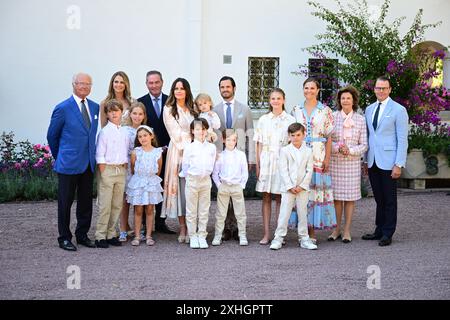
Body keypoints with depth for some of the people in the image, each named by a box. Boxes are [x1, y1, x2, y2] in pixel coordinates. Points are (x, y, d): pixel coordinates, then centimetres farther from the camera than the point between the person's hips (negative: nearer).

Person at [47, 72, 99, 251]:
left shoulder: (95, 108, 8)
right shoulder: (63, 108, -7)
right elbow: (52, 136, 1)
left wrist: (94, 156, 12)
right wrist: (59, 157, 8)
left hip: (89, 163, 5)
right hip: (69, 163, -5)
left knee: (86, 201, 11)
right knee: (65, 202, 4)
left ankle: (82, 235, 23)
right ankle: (64, 238, 14)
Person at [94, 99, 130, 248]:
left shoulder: (125, 132, 10)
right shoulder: (104, 131, -5)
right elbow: (100, 155, -7)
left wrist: (125, 169, 6)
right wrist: (103, 173, -10)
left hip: (121, 170, 6)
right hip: (107, 169, -5)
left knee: (117, 205, 9)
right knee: (105, 205, -3)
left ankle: (111, 234, 18)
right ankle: (100, 236, 4)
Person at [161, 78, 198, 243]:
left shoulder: (192, 109, 14)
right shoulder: (169, 109, 3)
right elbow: (176, 133, -3)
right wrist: (190, 143, -8)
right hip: (178, 151, -3)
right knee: (180, 186, -4)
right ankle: (182, 227, 0)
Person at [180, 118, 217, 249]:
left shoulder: (211, 147, 2)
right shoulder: (189, 148, -5)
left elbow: (211, 166, 10)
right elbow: (185, 166, 4)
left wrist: (205, 174, 8)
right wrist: (187, 176, 9)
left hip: (206, 180, 2)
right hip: (192, 180, -2)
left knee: (204, 211, 7)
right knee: (191, 210, 4)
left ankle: (202, 236, 15)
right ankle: (193, 236, 13)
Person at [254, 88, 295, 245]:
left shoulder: (290, 120, 2)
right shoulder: (263, 120, 9)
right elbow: (259, 144, 9)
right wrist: (258, 165, 3)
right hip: (266, 161, 2)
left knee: (280, 198, 2)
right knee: (266, 198, 3)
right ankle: (266, 234, 6)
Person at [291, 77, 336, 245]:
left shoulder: (325, 111, 3)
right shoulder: (296, 110, 9)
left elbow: (329, 137, 2)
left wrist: (327, 159, -5)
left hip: (318, 157, -2)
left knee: (316, 190, -2)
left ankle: (312, 231, 4)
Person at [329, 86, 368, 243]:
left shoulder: (360, 120, 3)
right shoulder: (332, 117, 2)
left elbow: (364, 145, 2)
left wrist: (350, 150, -14)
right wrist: (337, 148, -16)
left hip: (352, 162, 0)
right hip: (335, 161, 0)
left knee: (350, 196, 3)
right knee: (336, 196, 3)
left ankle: (347, 230, 12)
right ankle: (336, 229, 14)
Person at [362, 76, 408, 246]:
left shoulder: (398, 110, -4)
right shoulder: (369, 109, 13)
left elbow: (402, 139, -7)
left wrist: (399, 164, -13)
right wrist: (365, 160, 12)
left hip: (388, 162, -5)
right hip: (372, 162, 5)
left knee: (389, 199, 2)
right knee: (379, 199, 12)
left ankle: (387, 234, 9)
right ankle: (379, 230, 21)